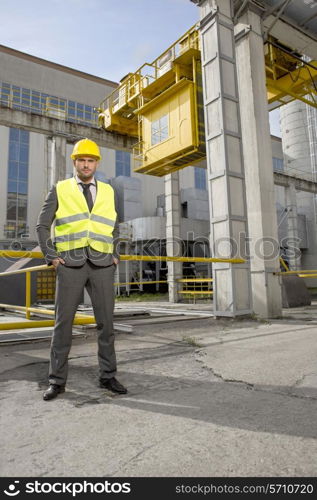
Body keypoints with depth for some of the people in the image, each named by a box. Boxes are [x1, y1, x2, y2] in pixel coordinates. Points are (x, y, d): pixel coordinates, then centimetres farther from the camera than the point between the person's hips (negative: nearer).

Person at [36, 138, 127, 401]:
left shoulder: (109, 192, 13)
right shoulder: (59, 190, 7)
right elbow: (42, 226, 7)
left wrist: (115, 256, 6)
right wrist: (51, 257, -4)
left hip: (102, 266, 2)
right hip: (70, 265, -1)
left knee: (106, 322, 3)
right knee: (63, 322, 1)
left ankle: (108, 376, 16)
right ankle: (57, 380, 14)